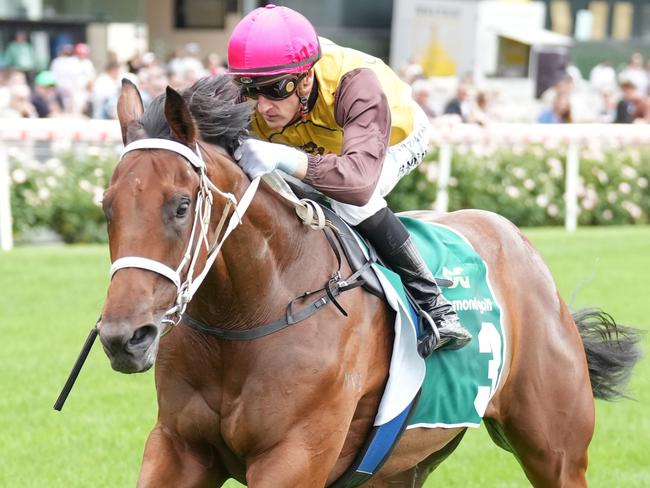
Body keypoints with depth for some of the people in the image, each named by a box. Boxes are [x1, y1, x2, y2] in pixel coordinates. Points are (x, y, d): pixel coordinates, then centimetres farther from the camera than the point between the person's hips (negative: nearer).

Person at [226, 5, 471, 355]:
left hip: (397, 139, -6)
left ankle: (434, 308, -23)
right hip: (323, 145, 6)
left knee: (349, 200, -32)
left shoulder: (355, 83, -47)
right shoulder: (251, 108, -32)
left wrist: (286, 159, -76)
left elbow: (360, 180, -62)